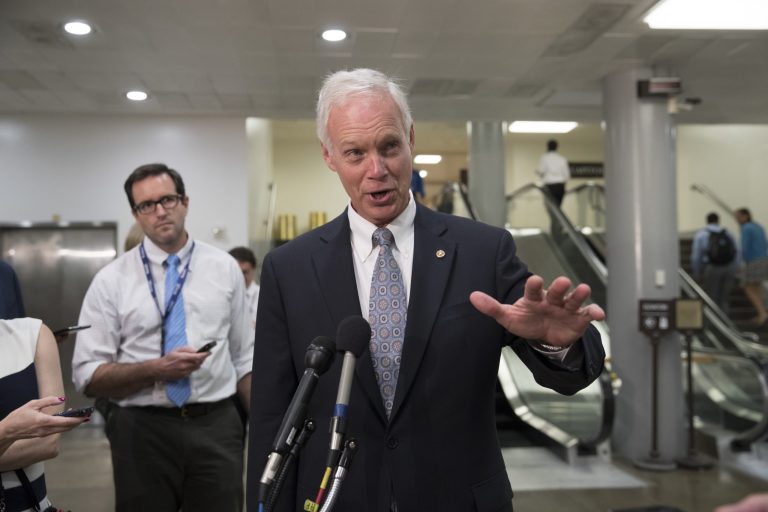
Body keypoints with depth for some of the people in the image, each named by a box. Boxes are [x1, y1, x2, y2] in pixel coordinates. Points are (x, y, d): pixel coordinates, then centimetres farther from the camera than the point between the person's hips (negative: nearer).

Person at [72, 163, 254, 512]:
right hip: (142, 431, -1)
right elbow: (87, 376, -5)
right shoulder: (110, 280, -2)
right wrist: (156, 368, -18)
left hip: (216, 427, 1)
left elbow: (244, 359, 7)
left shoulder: (224, 268, 4)